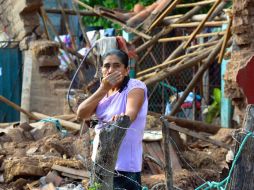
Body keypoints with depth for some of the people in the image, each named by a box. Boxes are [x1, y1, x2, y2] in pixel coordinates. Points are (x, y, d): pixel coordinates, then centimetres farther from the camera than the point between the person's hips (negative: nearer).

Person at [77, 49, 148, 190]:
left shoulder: (135, 87, -9)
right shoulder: (103, 90, 10)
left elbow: (131, 111, -30)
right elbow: (81, 114, -4)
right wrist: (103, 89, -14)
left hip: (124, 165, -7)